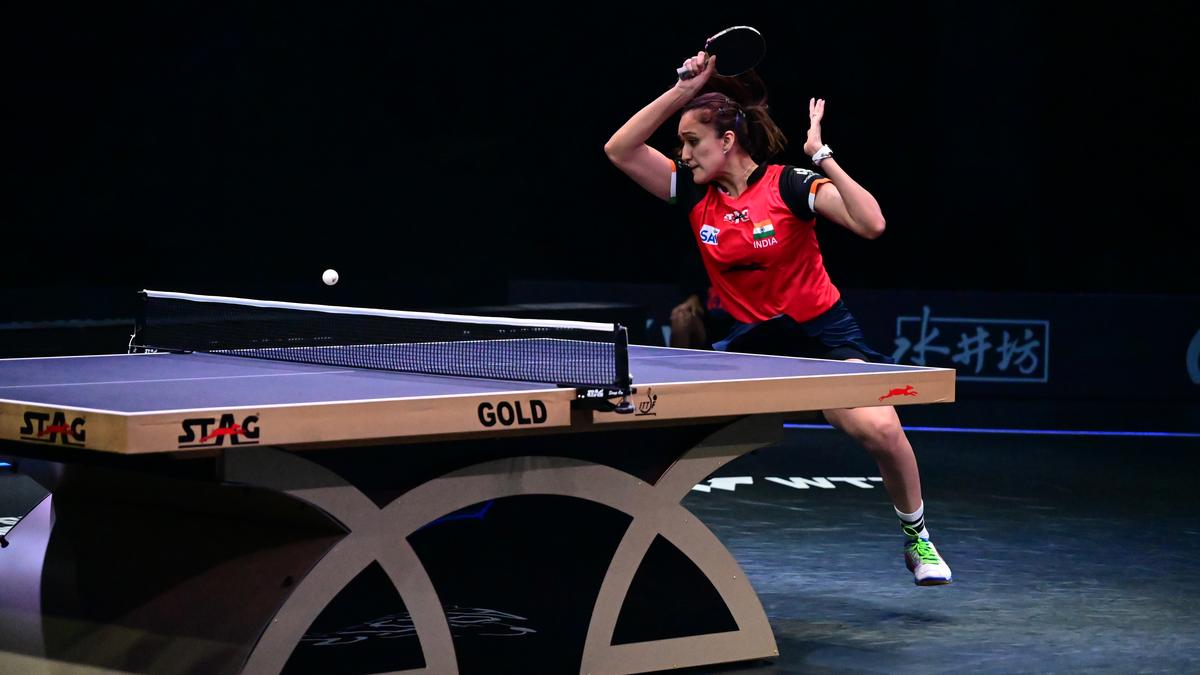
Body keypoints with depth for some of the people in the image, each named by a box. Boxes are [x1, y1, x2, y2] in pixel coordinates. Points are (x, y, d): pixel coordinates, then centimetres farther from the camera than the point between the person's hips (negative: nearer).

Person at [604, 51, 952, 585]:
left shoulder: (790, 185, -14)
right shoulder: (695, 193, -1)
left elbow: (871, 224, -26)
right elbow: (620, 149, -8)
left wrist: (823, 157, -30)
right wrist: (683, 91, -16)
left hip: (821, 332, -4)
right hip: (750, 339, 4)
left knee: (879, 428, -26)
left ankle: (916, 538, -1)